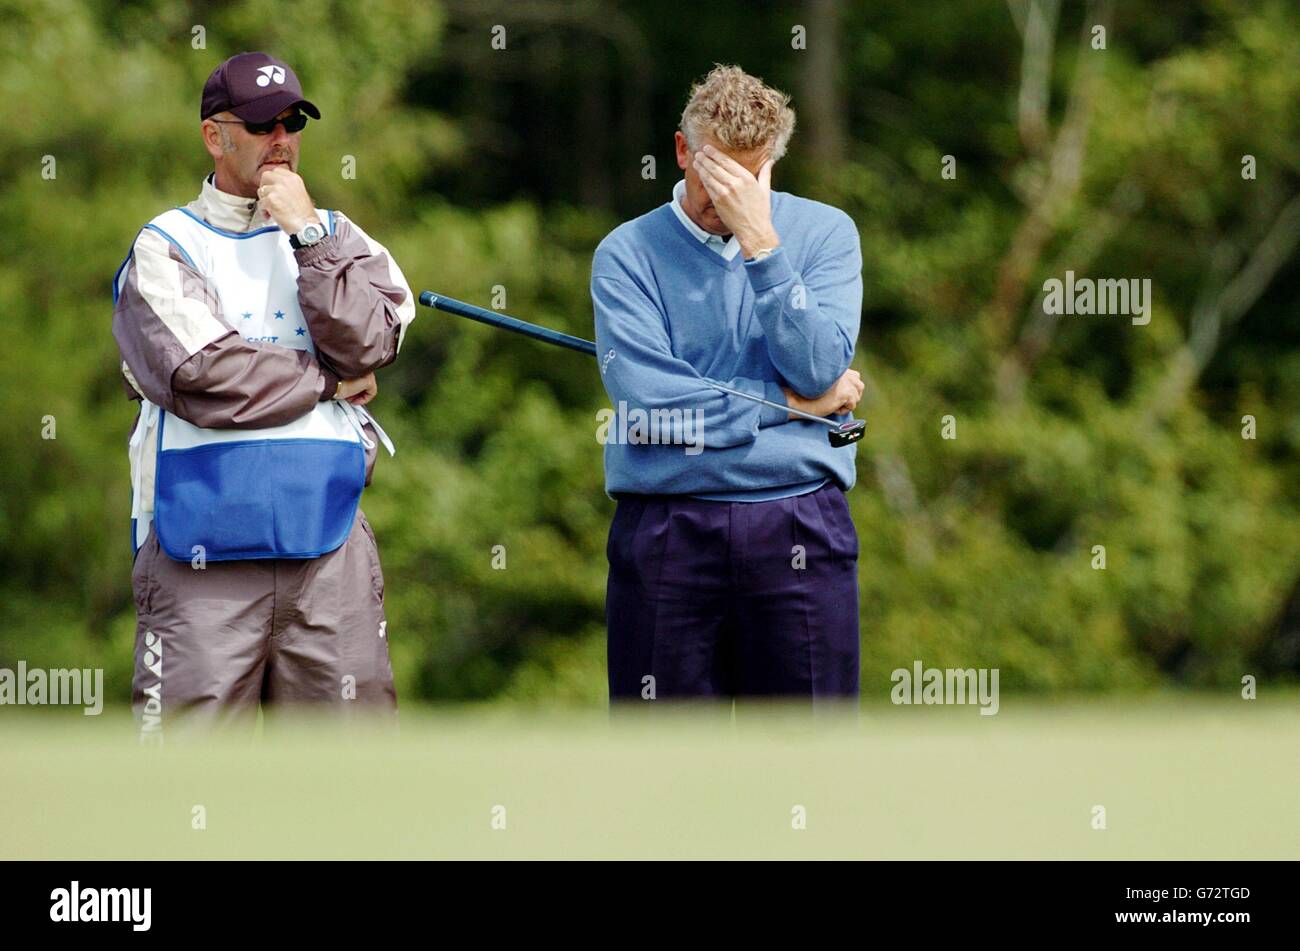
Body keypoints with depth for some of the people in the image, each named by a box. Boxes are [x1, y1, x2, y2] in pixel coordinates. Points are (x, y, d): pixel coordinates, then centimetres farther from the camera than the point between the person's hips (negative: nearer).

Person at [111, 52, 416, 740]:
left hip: (330, 542, 3)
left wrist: (307, 233, -3)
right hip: (206, 549, -3)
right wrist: (331, 382, 0)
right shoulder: (165, 249, 8)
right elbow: (201, 374, -8)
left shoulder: (335, 238, 18)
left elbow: (369, 341, 0)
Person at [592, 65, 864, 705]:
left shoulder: (823, 233, 7)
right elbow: (645, 403, -11)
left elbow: (819, 368, -8)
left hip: (798, 530, 1)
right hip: (665, 530, -1)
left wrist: (760, 243, -12)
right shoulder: (628, 254, 2)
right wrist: (792, 402, -5)